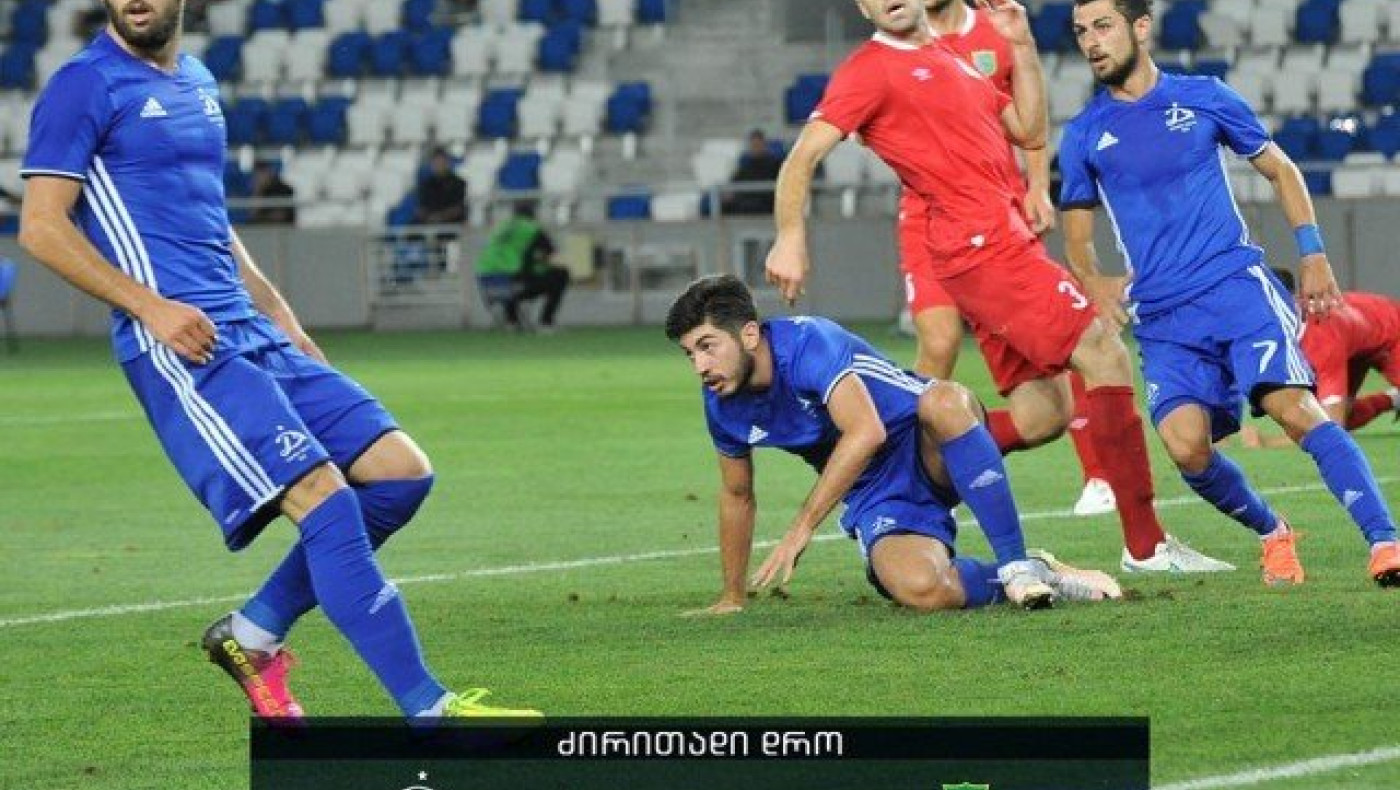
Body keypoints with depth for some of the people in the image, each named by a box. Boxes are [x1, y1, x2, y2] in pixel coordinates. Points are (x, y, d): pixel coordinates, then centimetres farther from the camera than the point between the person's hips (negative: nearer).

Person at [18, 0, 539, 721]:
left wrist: (287, 328, 23)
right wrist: (150, 305, -19)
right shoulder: (86, 87, -4)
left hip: (250, 333, 9)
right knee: (324, 498, -19)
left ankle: (254, 633, 12)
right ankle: (428, 710, -18)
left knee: (402, 473, 2)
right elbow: (41, 227, -10)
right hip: (180, 348, -9)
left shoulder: (196, 84, 20)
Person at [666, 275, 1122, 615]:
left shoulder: (807, 343, -20)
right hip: (878, 504, 4)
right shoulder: (723, 406, 1)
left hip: (928, 454, -4)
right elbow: (737, 496, 19)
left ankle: (1017, 565, -33)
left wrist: (802, 528, -34)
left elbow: (866, 432, -34)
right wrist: (732, 598, 26)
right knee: (919, 589, -32)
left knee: (944, 400, -42)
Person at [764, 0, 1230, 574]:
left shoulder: (948, 59, 22)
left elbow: (1030, 132, 22)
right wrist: (791, 239, -21)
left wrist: (1022, 47, 13)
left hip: (1004, 243, 9)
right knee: (1105, 355, -13)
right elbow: (805, 155, -9)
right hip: (985, 245, -9)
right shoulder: (870, 71, -3)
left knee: (1042, 412, 5)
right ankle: (1145, 545, -13)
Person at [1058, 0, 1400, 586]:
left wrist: (1312, 253, 5)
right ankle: (1271, 534, 7)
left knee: (1296, 408, -22)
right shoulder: (1084, 136, 10)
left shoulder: (1204, 98, 6)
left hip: (1237, 285, -2)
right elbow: (1077, 235, 20)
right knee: (1186, 445, -19)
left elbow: (1280, 170, 16)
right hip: (1162, 318, 2)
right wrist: (1094, 284, -2)